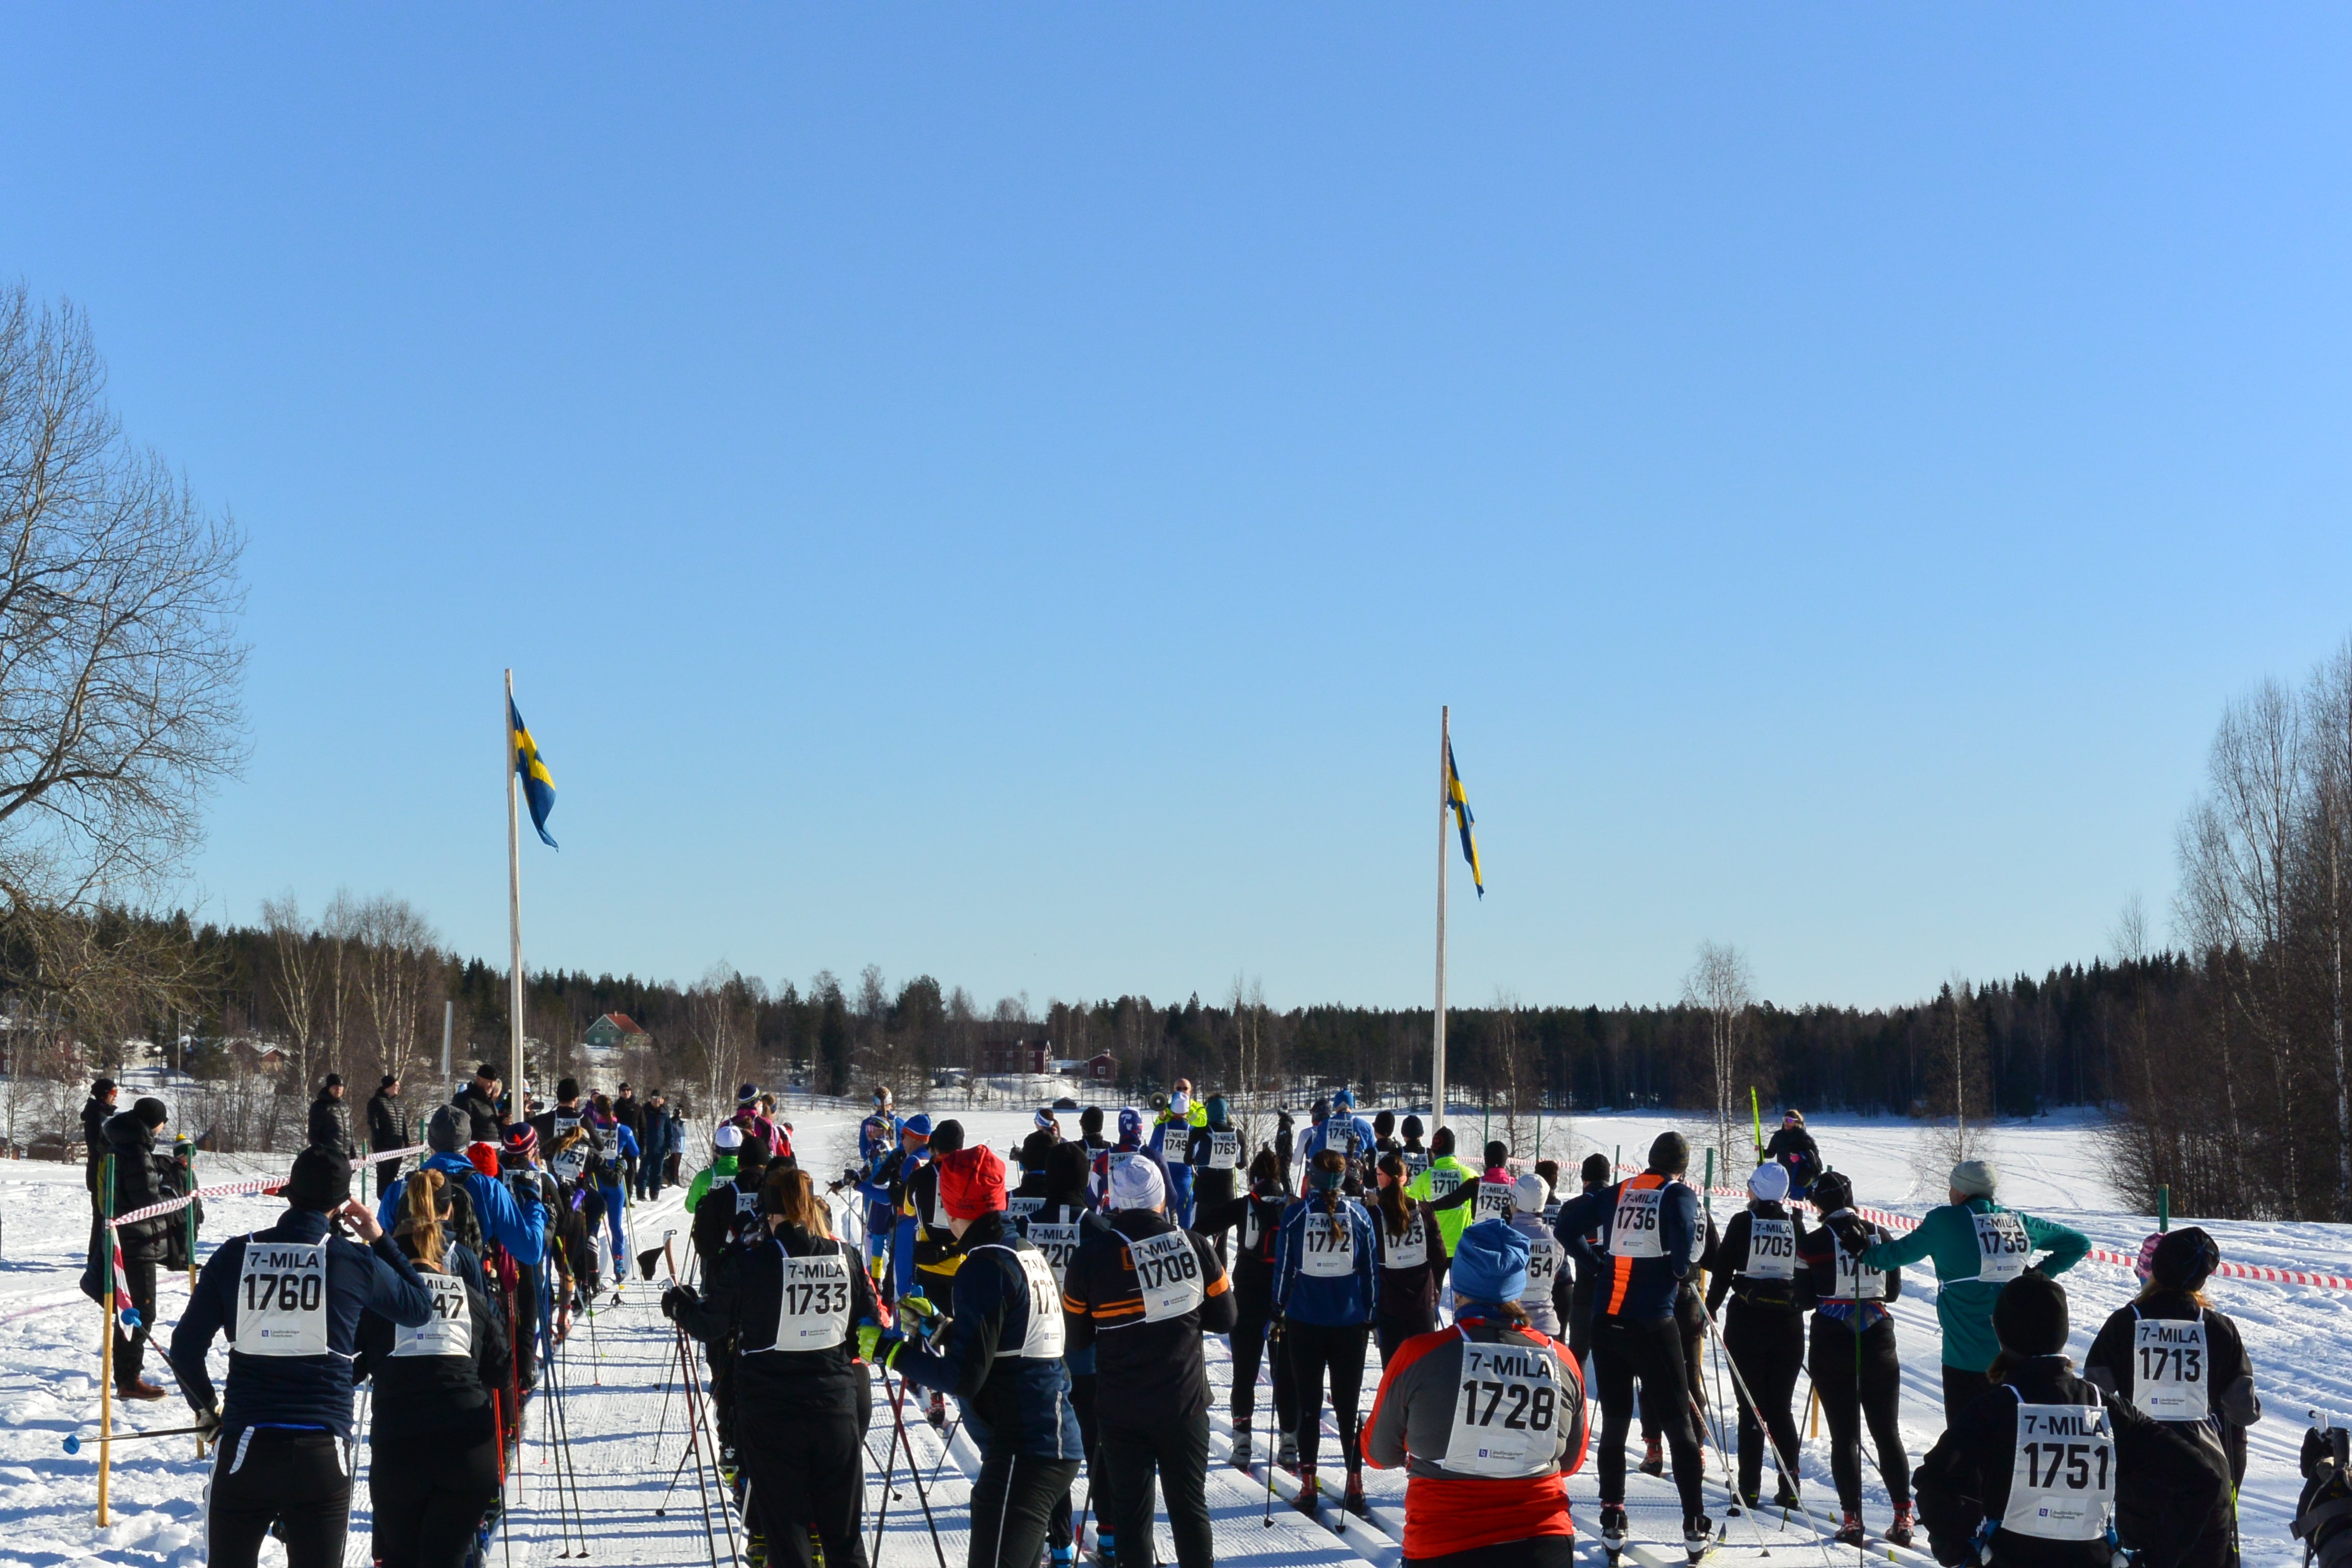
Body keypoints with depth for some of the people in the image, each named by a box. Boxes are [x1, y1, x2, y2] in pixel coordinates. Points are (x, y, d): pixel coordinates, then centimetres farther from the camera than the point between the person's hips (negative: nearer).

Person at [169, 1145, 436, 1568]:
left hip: (245, 1449, 1)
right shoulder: (356, 1262, -4)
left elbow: (185, 1350, 6)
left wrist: (208, 1409, 23)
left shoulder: (234, 1256, 1)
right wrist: (380, 1241, 20)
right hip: (323, 1454, -1)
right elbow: (420, 1308, 14)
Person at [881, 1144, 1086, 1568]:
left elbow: (965, 1376, -16)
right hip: (1058, 1444, 10)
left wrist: (892, 1352, -6)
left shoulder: (985, 1266, -14)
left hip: (1021, 1453, -10)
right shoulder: (1029, 1254, 12)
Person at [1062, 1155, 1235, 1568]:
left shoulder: (1092, 1255, -10)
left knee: (1131, 1511, 8)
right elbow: (1224, 1318, 3)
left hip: (1122, 1409, -1)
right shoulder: (1194, 1246, -6)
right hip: (1185, 1402, 1)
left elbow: (1075, 1336, -2)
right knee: (1190, 1504, 14)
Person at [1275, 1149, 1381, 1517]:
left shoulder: (1295, 1214, -6)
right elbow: (1371, 1271, 4)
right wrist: (1370, 1317, 13)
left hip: (1304, 1324, -1)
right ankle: (1355, 1486, 10)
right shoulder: (1359, 1215, -2)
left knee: (1308, 1406, 7)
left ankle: (1308, 1487, 7)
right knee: (1348, 1406, 9)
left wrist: (1278, 1311, 10)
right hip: (1349, 1324, 1)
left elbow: (1283, 1267, -1)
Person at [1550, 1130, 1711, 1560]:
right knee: (1677, 1423, 4)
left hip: (1606, 1322, 4)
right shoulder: (1680, 1195, -2)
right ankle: (1695, 1526, 5)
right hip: (1653, 1325, -4)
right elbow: (1684, 1257, -15)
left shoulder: (1617, 1194, 10)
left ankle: (1612, 1522, 11)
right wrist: (1685, 1268, 6)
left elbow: (1565, 1228, 10)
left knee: (1614, 1424, 11)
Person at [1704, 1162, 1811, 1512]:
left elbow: (1722, 1270, -3)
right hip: (1788, 1325, 2)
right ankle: (1789, 1488, 6)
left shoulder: (1743, 1223, -5)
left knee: (1751, 1408, 3)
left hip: (1747, 1322, -2)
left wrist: (1710, 1311, 8)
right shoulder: (1796, 1225, 2)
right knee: (1782, 1408, 11)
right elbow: (1809, 1275, 7)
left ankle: (1750, 1489, 0)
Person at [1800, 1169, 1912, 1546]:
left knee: (1844, 1435, 4)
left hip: (1832, 1345, -3)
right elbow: (1894, 1290, 10)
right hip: (1878, 1342, 3)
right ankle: (1903, 1518, 7)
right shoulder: (1881, 1235, 1)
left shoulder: (1814, 1243, -9)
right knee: (1887, 1433, 11)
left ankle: (1852, 1519, 0)